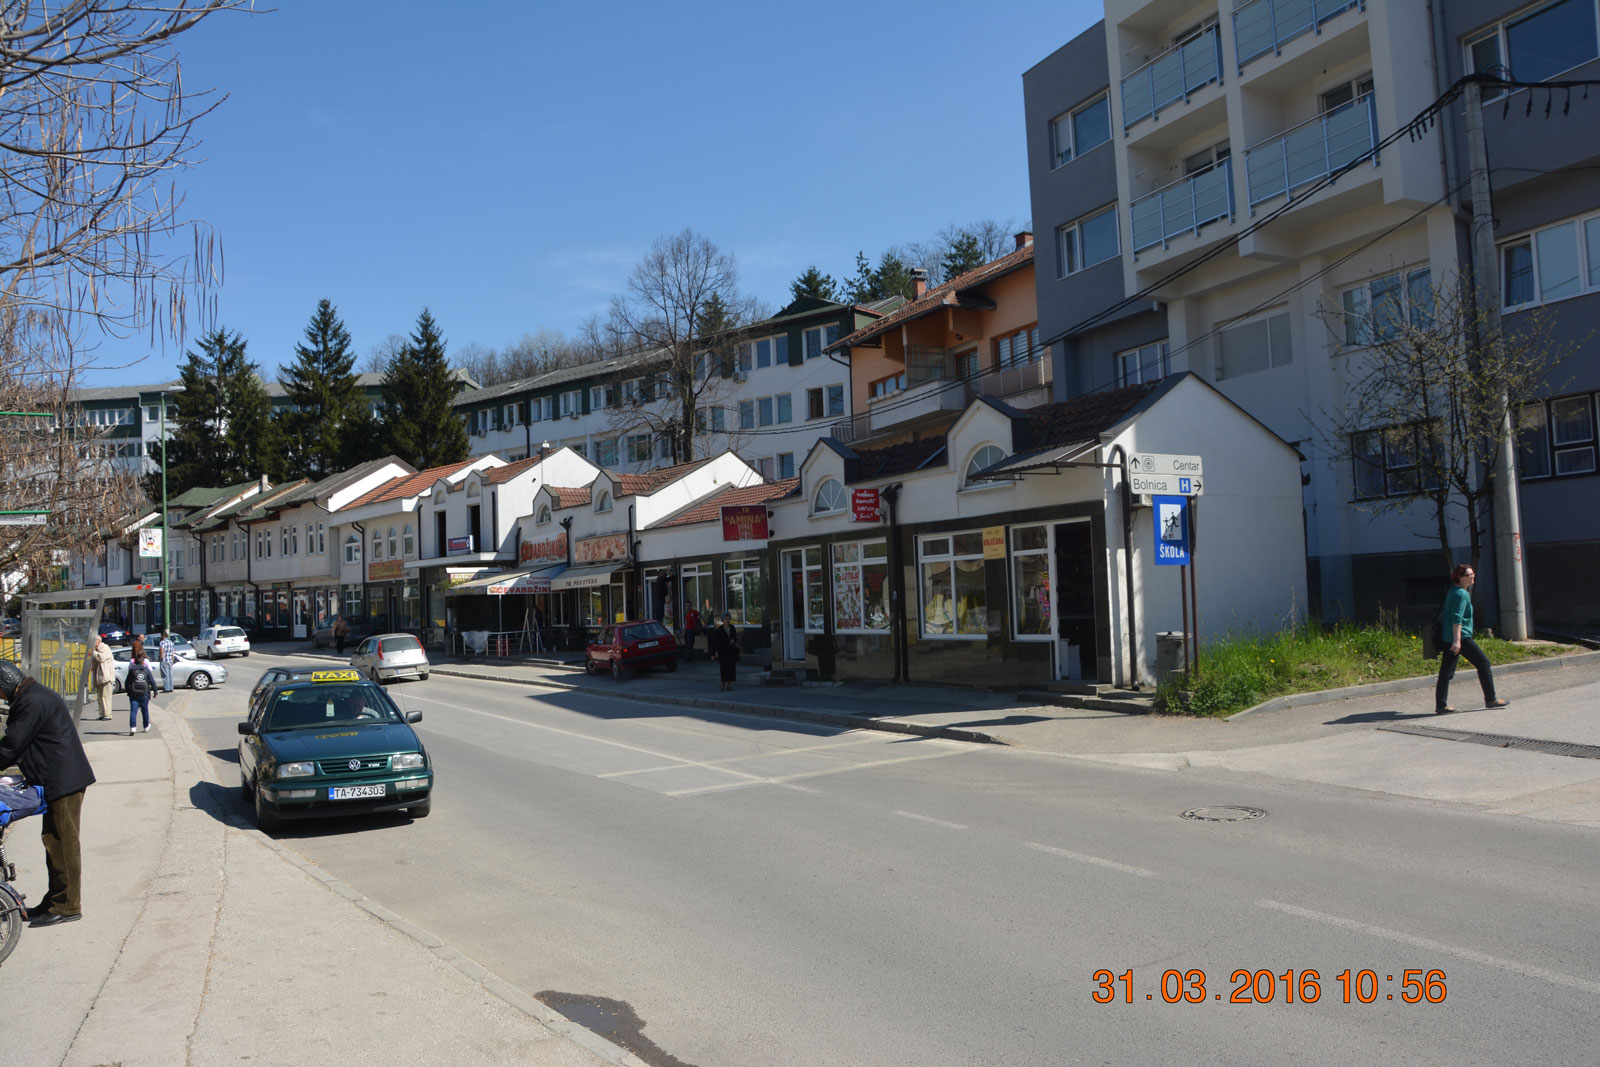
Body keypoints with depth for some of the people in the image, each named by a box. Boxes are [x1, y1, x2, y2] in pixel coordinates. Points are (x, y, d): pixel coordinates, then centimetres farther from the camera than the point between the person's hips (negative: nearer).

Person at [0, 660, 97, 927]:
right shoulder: (32, 697, 18)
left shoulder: (33, 702, -17)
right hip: (58, 780, 11)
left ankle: (67, 907, 1)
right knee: (54, 841, 16)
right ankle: (55, 901, 25)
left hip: (63, 781, -11)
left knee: (62, 843, -5)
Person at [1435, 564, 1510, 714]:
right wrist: (1457, 640, -26)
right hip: (1461, 636, -9)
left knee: (1446, 671, 5)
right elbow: (1457, 618, -20)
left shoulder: (1453, 591, 18)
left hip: (1448, 638, 9)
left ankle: (1441, 705, 3)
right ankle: (1490, 699, 8)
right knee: (1483, 663, 2)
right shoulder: (1461, 594, -11)